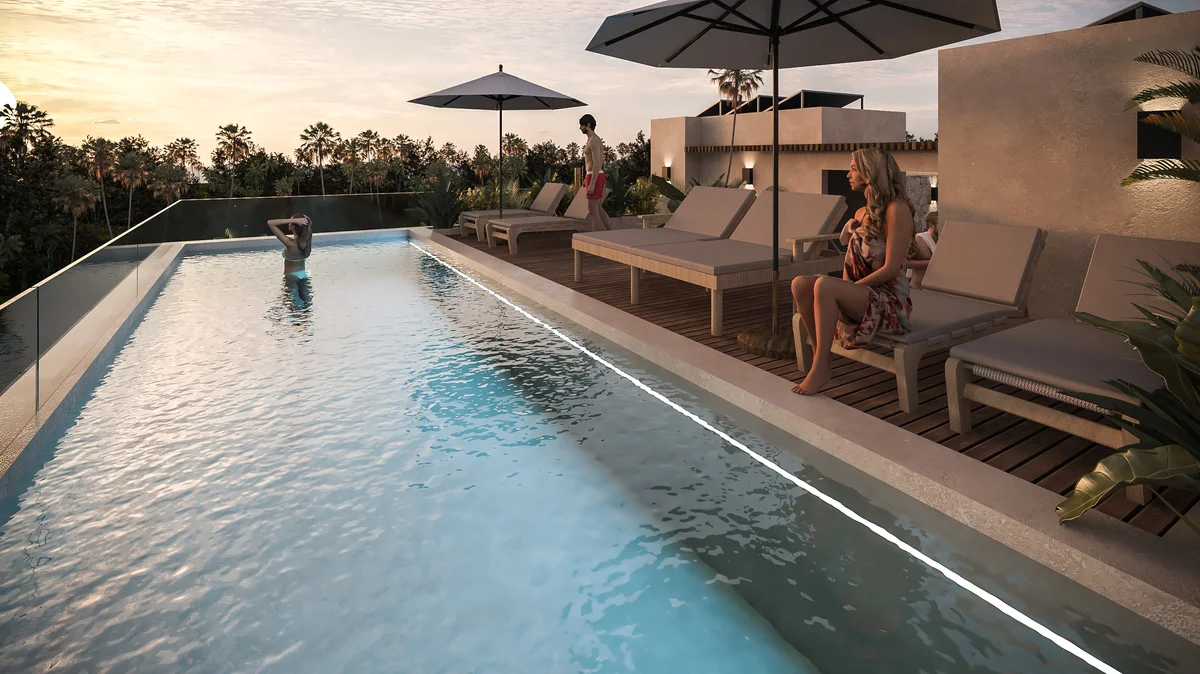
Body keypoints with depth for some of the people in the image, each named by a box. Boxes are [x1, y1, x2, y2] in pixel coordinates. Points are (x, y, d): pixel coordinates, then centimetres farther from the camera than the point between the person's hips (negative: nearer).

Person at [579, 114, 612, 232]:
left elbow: (597, 164, -23)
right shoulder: (595, 140, 17)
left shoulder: (594, 140, -16)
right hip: (596, 177, 10)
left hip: (595, 179, -10)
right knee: (598, 209, 15)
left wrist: (592, 184, -24)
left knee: (592, 211, -5)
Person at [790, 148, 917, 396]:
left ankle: (820, 368, -26)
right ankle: (820, 354, -10)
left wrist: (852, 287, -13)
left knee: (824, 285, -33)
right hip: (861, 293, 8)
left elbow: (891, 269, -16)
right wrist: (846, 289, -1)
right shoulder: (861, 213, 15)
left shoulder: (897, 209, -11)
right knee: (800, 284, -16)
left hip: (889, 300, -7)